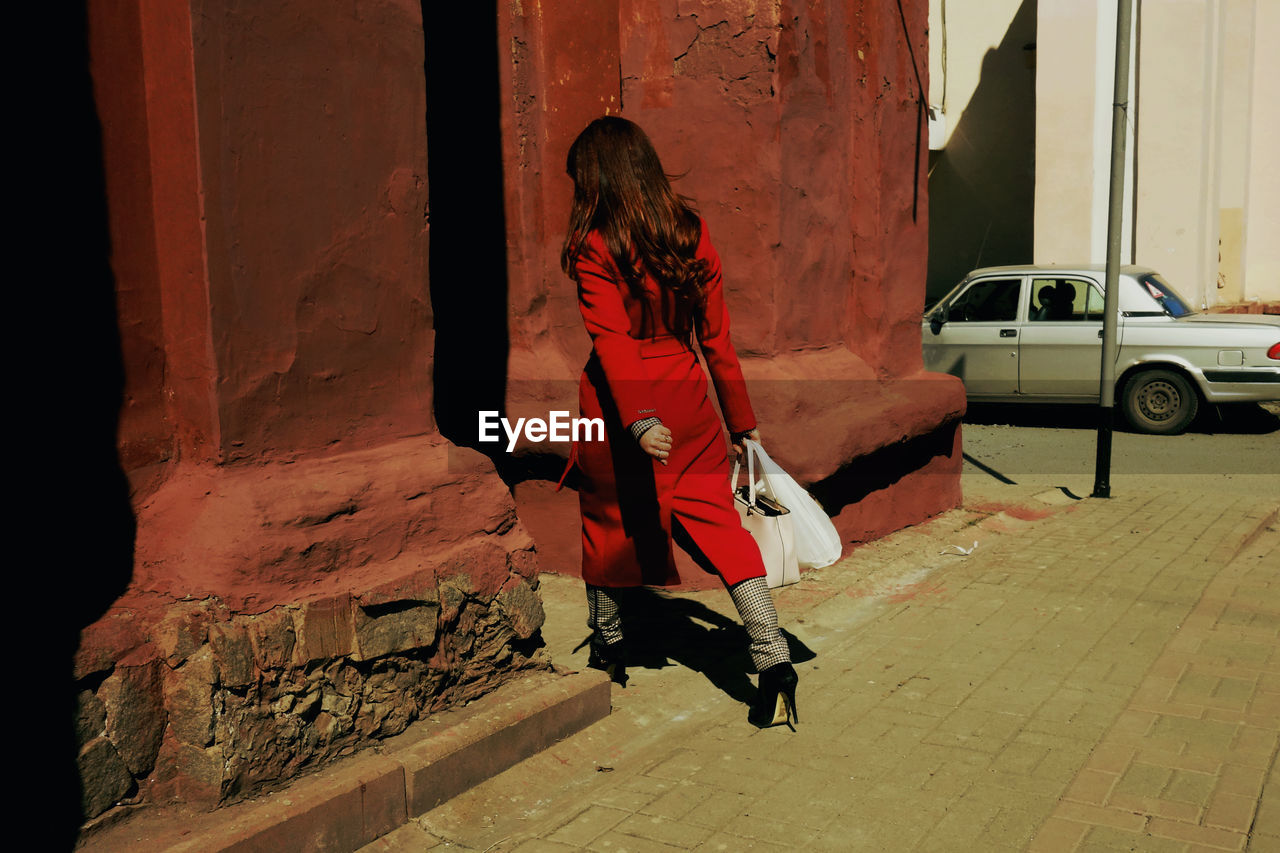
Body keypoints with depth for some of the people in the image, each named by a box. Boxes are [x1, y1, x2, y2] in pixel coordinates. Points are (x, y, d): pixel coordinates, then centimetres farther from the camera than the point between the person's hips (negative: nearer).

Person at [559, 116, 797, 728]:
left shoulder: (594, 246, -10)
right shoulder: (692, 232, 4)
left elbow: (611, 340, -21)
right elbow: (716, 334, 7)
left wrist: (637, 420, -26)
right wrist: (742, 420, 12)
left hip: (616, 402, -3)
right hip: (686, 394, 4)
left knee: (608, 522, 16)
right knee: (716, 521, 7)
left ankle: (607, 651, 33)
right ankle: (774, 660, -4)